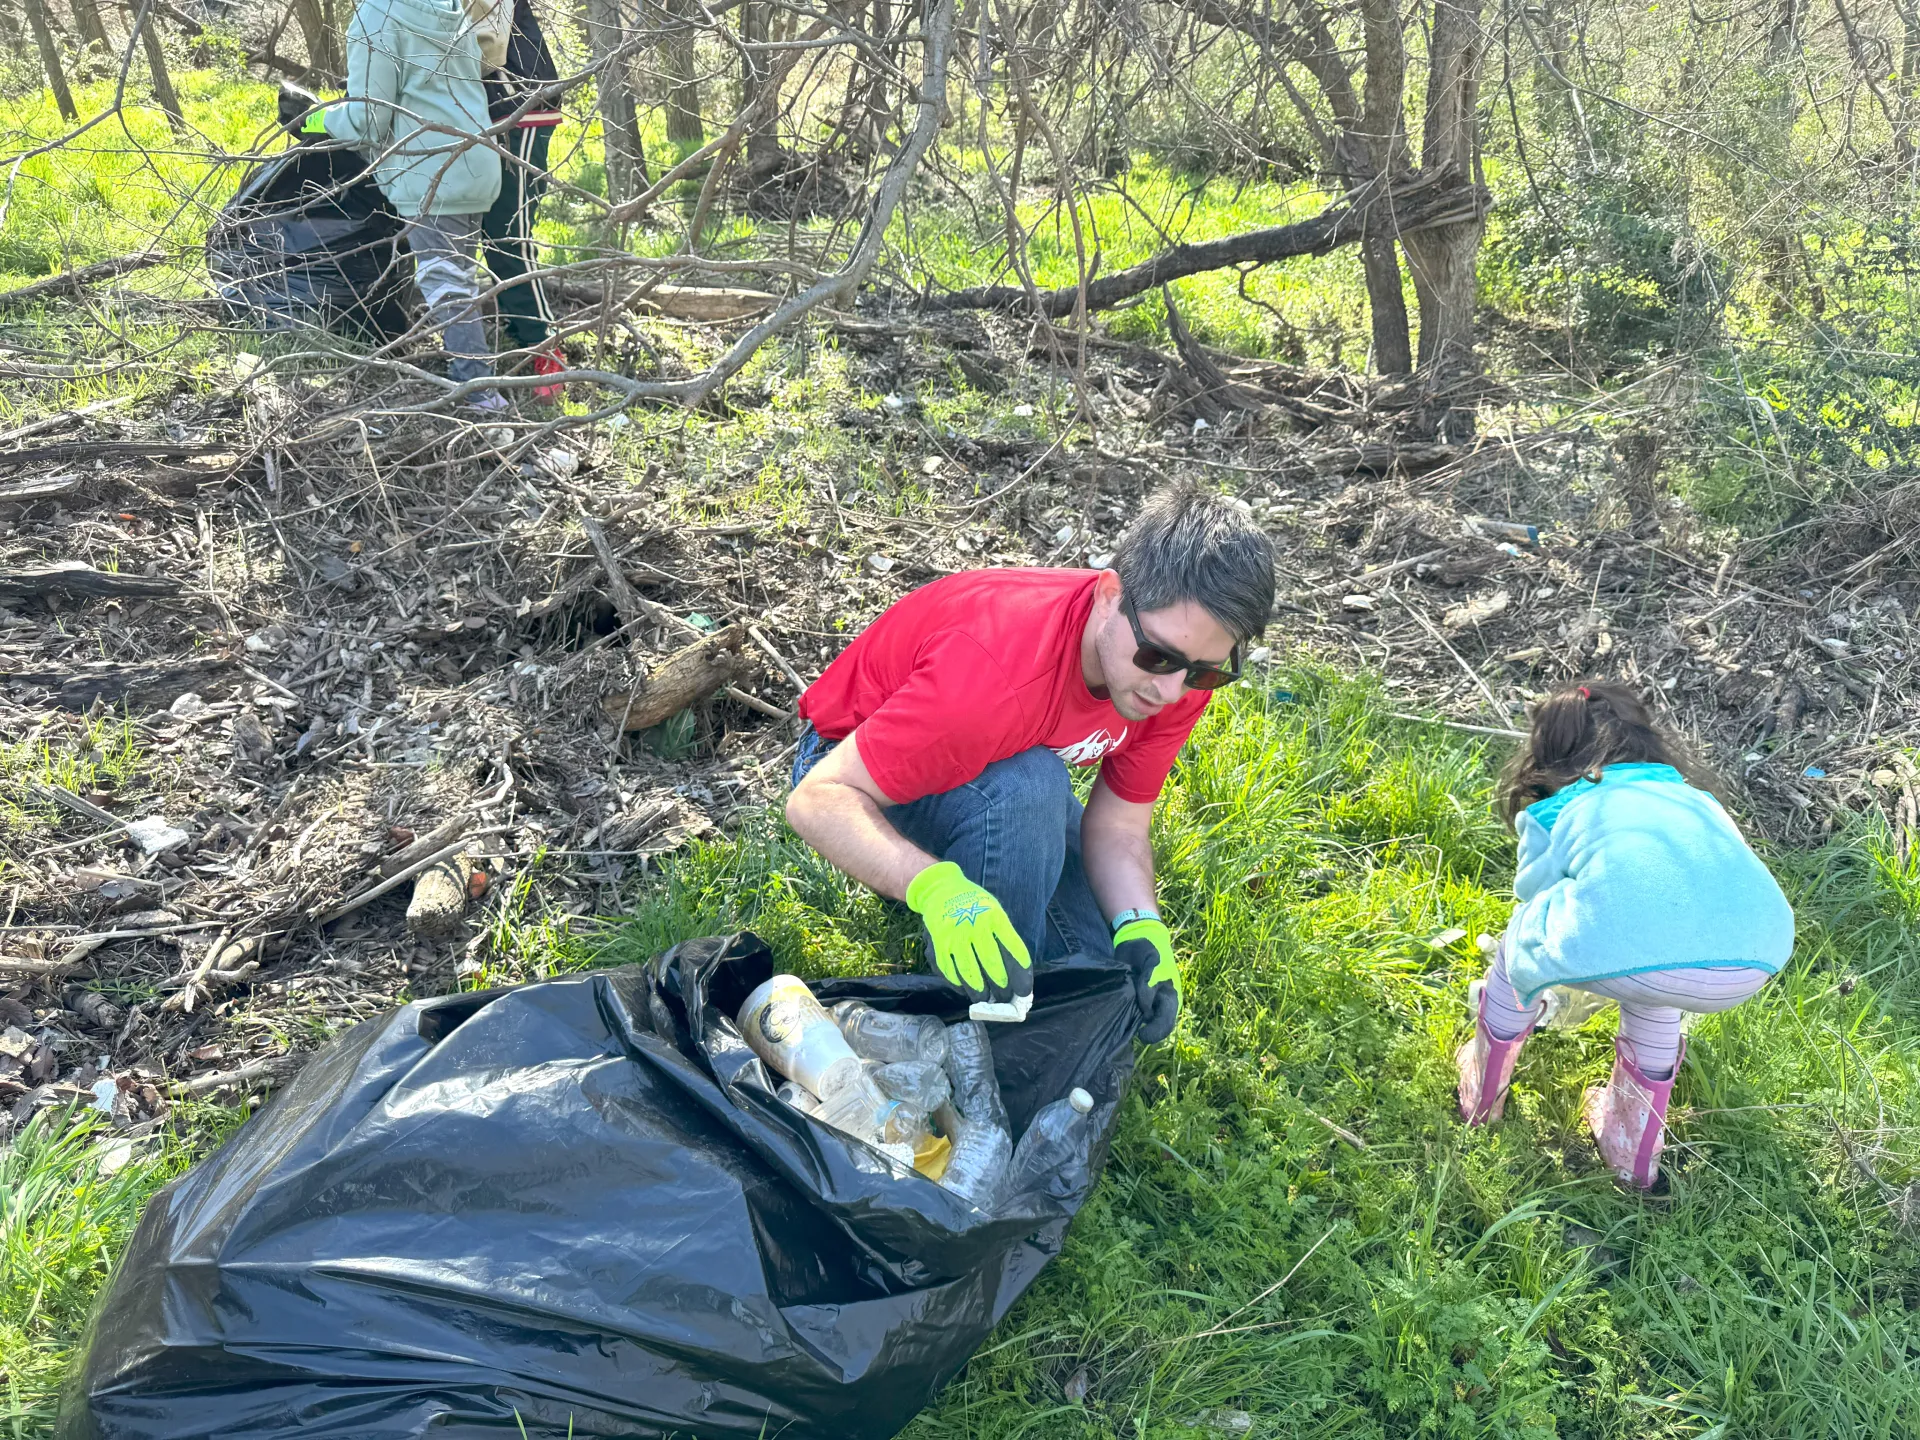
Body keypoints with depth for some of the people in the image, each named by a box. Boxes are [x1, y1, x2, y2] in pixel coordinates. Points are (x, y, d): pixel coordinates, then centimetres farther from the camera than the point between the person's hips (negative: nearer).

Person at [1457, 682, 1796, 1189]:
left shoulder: (1555, 811, 29)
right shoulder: (1691, 796, 41)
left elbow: (1535, 891, 42)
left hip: (1623, 945, -4)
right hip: (1758, 955, 4)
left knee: (1520, 942, 30)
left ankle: (1481, 1094, 50)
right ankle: (1634, 1147, 49)